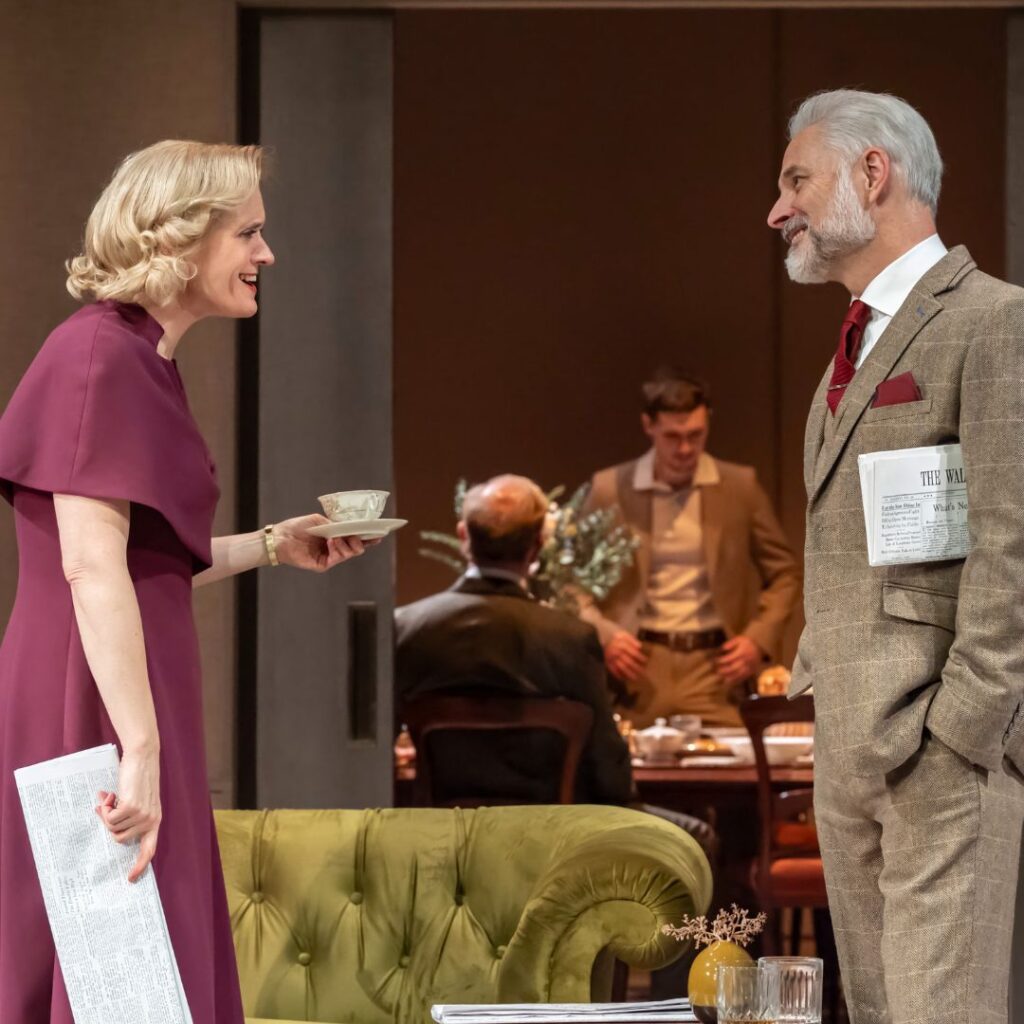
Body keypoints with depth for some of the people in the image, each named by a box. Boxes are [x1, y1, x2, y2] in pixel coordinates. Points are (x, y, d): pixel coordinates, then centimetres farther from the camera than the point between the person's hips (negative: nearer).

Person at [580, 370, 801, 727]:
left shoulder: (740, 486, 6)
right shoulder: (609, 489, 4)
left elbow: (783, 574, 14)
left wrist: (760, 638, -3)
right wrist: (603, 634, -8)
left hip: (712, 662, 0)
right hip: (638, 662, 0)